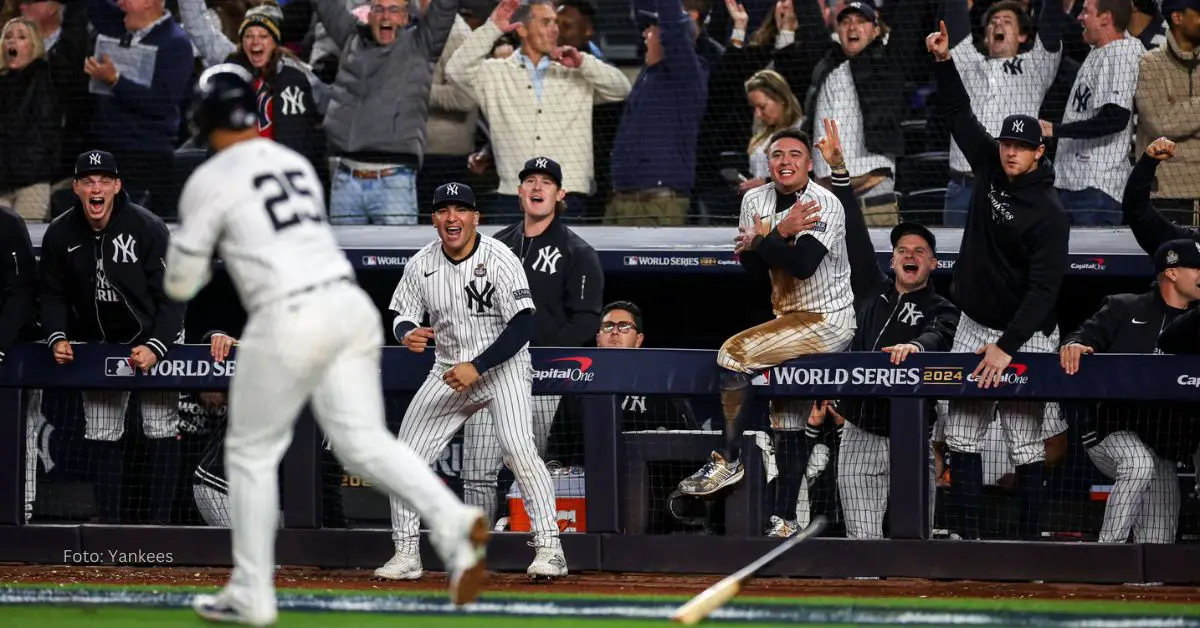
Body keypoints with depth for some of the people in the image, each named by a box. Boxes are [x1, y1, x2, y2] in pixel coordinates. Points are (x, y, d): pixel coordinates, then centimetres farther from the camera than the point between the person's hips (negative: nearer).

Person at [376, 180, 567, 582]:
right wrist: (407, 334, -20)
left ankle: (549, 546, -20)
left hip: (502, 366, -5)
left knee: (517, 447, -25)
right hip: (449, 371, 5)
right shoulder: (421, 264, -2)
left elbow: (522, 326, -20)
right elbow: (403, 317, 5)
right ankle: (406, 554, 10)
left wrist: (477, 367, -26)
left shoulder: (499, 259, -16)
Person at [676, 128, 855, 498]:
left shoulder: (824, 204, -15)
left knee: (734, 353, -22)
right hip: (790, 316, 9)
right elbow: (753, 267, 6)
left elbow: (803, 264, -27)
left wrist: (762, 241, -15)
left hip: (828, 320, -9)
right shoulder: (756, 200, 6)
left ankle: (729, 461, -15)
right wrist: (779, 235, -13)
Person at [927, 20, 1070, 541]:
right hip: (974, 326, 7)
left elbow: (1043, 290, -24)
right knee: (961, 434, 2)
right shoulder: (990, 168, 0)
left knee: (1026, 442, -4)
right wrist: (943, 63, -5)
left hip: (1026, 333, -7)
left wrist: (1006, 347, -30)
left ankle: (1030, 541, -1)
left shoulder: (1049, 215, -19)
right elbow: (959, 113, 10)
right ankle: (968, 537, 4)